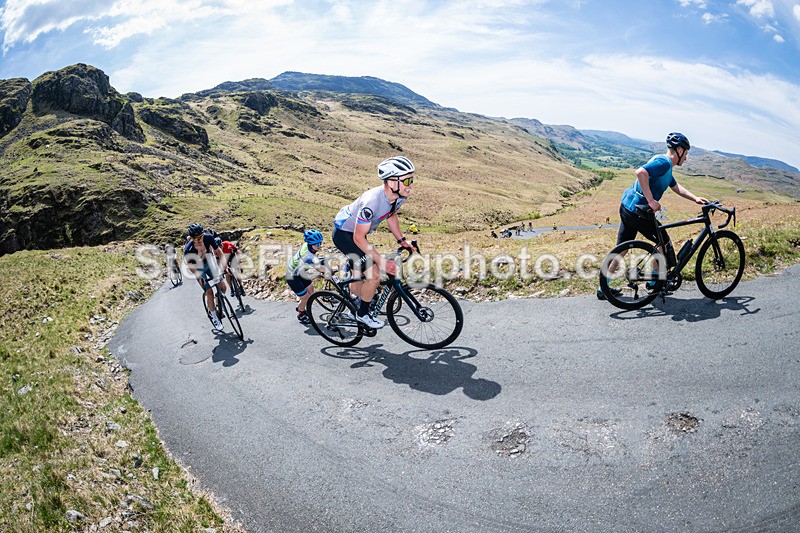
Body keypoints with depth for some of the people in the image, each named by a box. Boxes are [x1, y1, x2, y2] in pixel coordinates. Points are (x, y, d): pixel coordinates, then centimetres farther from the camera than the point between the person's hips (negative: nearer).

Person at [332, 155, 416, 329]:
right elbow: (359, 238, -31)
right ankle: (363, 314, 8)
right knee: (374, 274, -15)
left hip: (356, 231, 8)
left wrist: (401, 240, 3)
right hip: (344, 234, -8)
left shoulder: (400, 196, -15)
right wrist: (382, 262, -30)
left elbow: (391, 216, 9)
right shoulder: (372, 202, -39)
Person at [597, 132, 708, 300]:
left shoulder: (665, 164, 20)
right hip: (637, 211, -10)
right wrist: (651, 201, -29)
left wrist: (696, 199, 20)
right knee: (664, 243, 8)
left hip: (627, 207, 10)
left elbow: (677, 188, 31)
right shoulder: (664, 162, -14)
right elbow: (640, 172, -32)